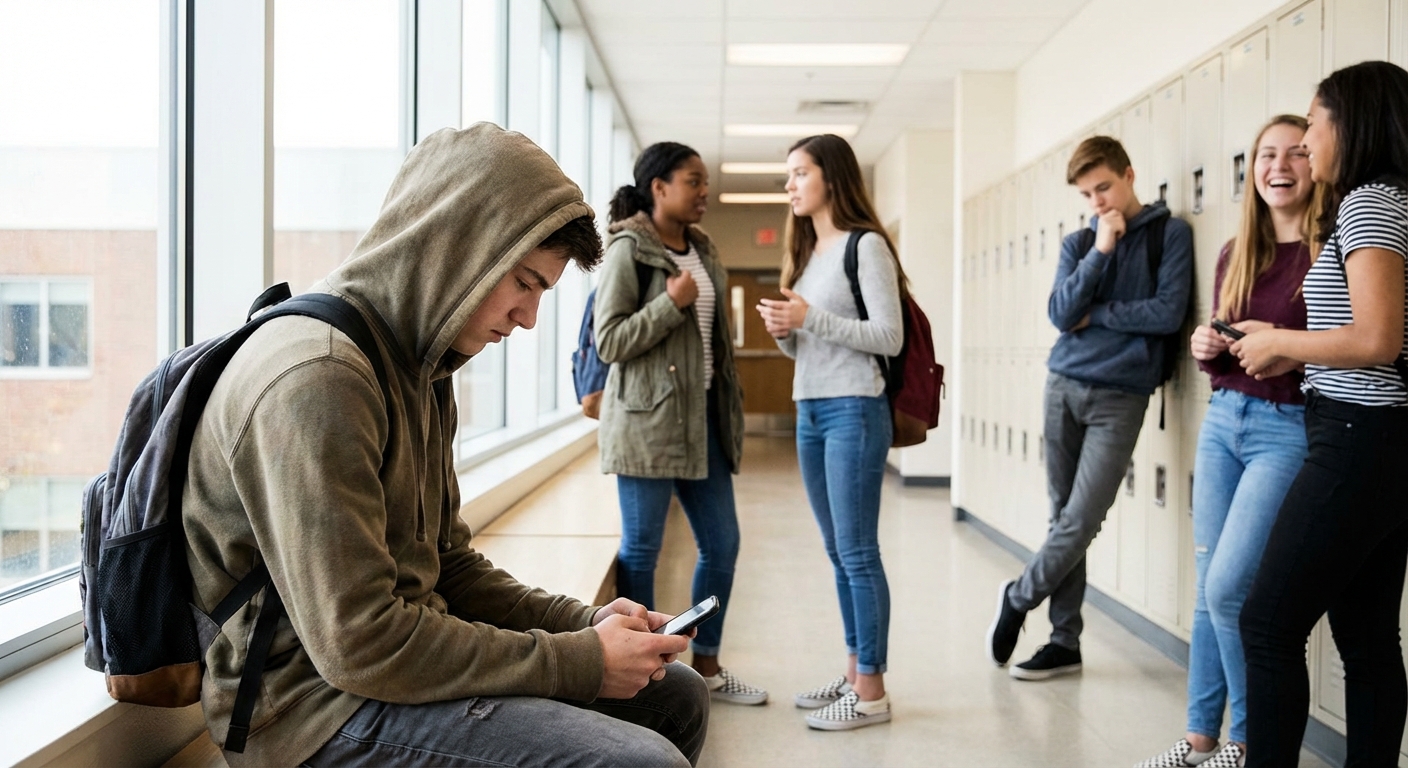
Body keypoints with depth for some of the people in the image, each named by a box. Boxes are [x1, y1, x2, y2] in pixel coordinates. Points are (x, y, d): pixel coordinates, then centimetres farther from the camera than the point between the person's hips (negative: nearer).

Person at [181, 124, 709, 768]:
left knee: (677, 694, 14)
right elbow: (357, 644, -26)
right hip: (320, 700, -10)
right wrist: (581, 660, -19)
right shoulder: (316, 378, -22)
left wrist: (585, 622, 2)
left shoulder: (417, 371, 12)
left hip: (401, 661, 10)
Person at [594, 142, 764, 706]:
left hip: (701, 415, 8)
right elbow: (607, 342, -13)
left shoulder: (702, 251, 15)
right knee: (641, 548, 0)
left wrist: (729, 407, 18)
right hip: (647, 420, -8)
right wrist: (671, 302, -18)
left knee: (721, 543, 11)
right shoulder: (628, 250, -8)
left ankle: (706, 666, 26)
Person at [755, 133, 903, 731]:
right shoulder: (806, 251, 16)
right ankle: (853, 674, 20)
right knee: (838, 553, 12)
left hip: (854, 411, -8)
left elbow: (890, 337, -14)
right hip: (808, 412, 8)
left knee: (857, 552, -5)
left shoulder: (866, 246, -8)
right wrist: (783, 331, -1)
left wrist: (810, 317, -17)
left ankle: (871, 691, 1)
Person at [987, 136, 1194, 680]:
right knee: (1064, 516, 6)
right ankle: (1064, 640, 14)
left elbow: (1168, 313, -10)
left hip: (1121, 396, -4)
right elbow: (1061, 313, -3)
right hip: (1065, 386, 4)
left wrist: (1094, 314, -3)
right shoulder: (1078, 244, 12)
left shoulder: (1170, 234, 2)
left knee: (1081, 522, -8)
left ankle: (1018, 598, 15)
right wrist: (1100, 251, -11)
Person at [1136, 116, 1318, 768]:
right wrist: (1205, 348, -1)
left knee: (1228, 587, -10)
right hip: (1223, 421, 7)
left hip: (1289, 429, -6)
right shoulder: (1235, 254, 12)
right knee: (1209, 590, 8)